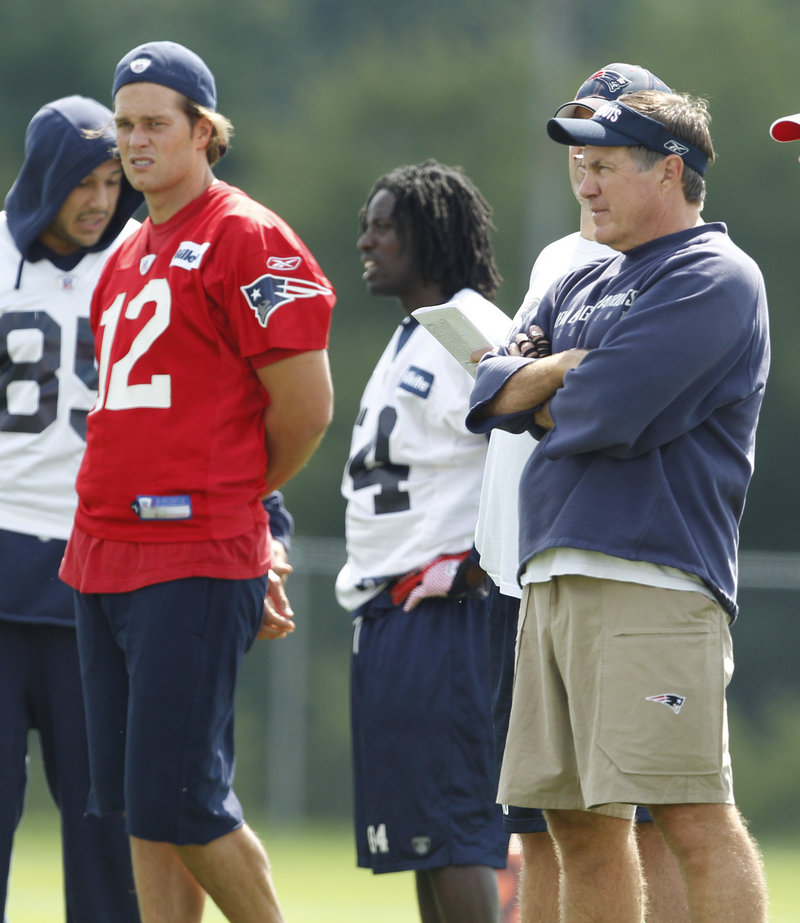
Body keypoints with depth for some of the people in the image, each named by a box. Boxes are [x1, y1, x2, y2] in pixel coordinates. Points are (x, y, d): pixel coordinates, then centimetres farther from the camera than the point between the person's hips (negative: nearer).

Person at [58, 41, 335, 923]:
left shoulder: (247, 240, -7)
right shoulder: (128, 260, 18)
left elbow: (306, 406, -9)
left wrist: (225, 501, 7)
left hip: (194, 567, -8)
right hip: (102, 560, 8)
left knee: (177, 799, -11)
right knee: (136, 803, 8)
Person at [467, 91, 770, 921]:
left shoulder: (714, 279, -6)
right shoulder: (585, 287, 23)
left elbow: (601, 414, -16)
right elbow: (490, 393, 12)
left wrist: (538, 403, 5)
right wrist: (566, 370, -6)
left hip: (651, 580, -9)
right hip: (557, 577, 9)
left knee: (691, 814, -16)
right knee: (578, 822, 10)